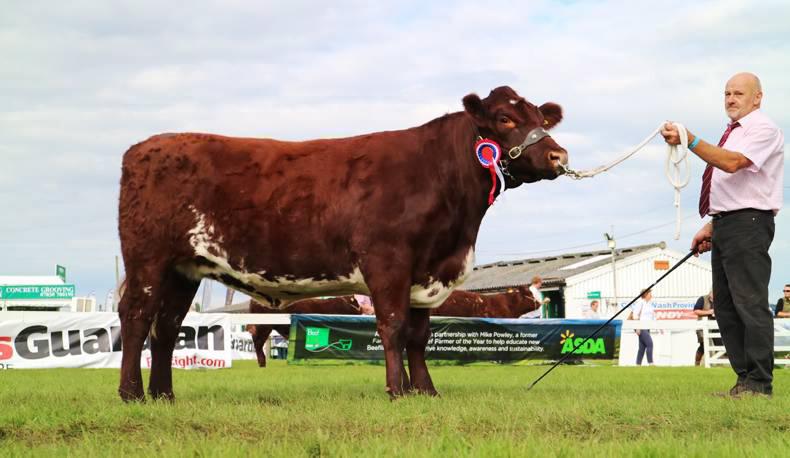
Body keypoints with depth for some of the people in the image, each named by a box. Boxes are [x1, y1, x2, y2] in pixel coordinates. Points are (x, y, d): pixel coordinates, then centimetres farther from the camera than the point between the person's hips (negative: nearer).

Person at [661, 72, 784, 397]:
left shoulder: (763, 129, -7)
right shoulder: (733, 133, 22)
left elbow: (733, 162, -25)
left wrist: (689, 141, -32)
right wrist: (710, 227, 18)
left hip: (748, 224, -10)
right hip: (726, 225, 10)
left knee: (750, 304, -11)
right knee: (726, 308, 9)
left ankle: (758, 384, -9)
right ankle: (745, 380, 12)